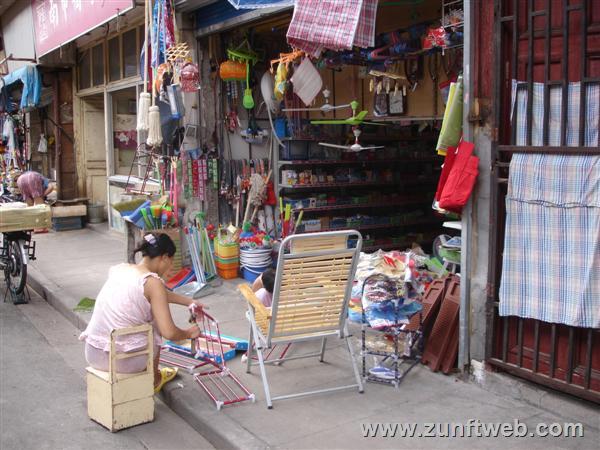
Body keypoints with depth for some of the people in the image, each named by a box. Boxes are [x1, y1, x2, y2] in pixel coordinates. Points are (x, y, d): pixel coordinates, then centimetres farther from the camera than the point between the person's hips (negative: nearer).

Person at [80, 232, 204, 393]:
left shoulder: (119, 269, 7)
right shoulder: (152, 282, -14)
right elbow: (169, 333, -17)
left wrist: (189, 302, 33)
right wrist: (189, 333, 5)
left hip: (92, 355, 6)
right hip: (123, 360, -6)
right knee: (156, 325, 22)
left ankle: (153, 375, 47)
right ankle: (153, 380, 40)